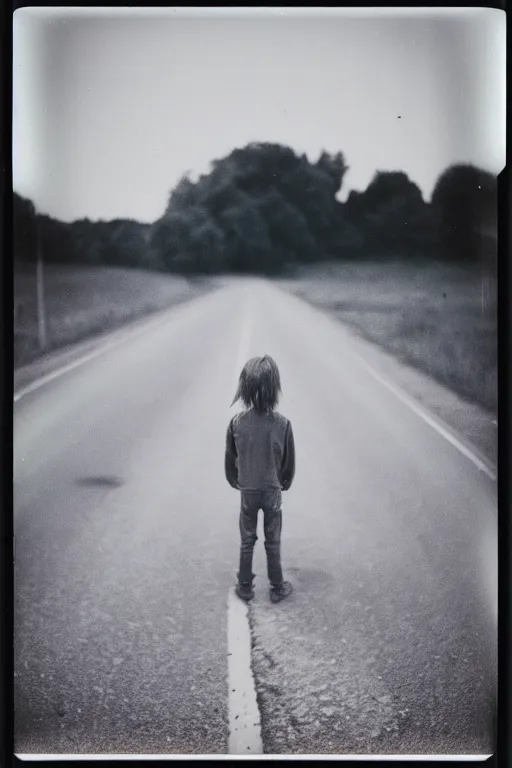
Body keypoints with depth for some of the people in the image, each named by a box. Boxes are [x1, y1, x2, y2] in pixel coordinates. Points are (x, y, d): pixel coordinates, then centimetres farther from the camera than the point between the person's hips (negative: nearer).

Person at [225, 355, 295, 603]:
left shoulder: (236, 423, -17)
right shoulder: (282, 424, -19)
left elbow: (230, 461, -3)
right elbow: (289, 462, -6)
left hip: (247, 492, 1)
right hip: (272, 491, -1)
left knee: (247, 542, 18)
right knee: (273, 543, 16)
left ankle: (245, 587, 31)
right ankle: (277, 588, 29)